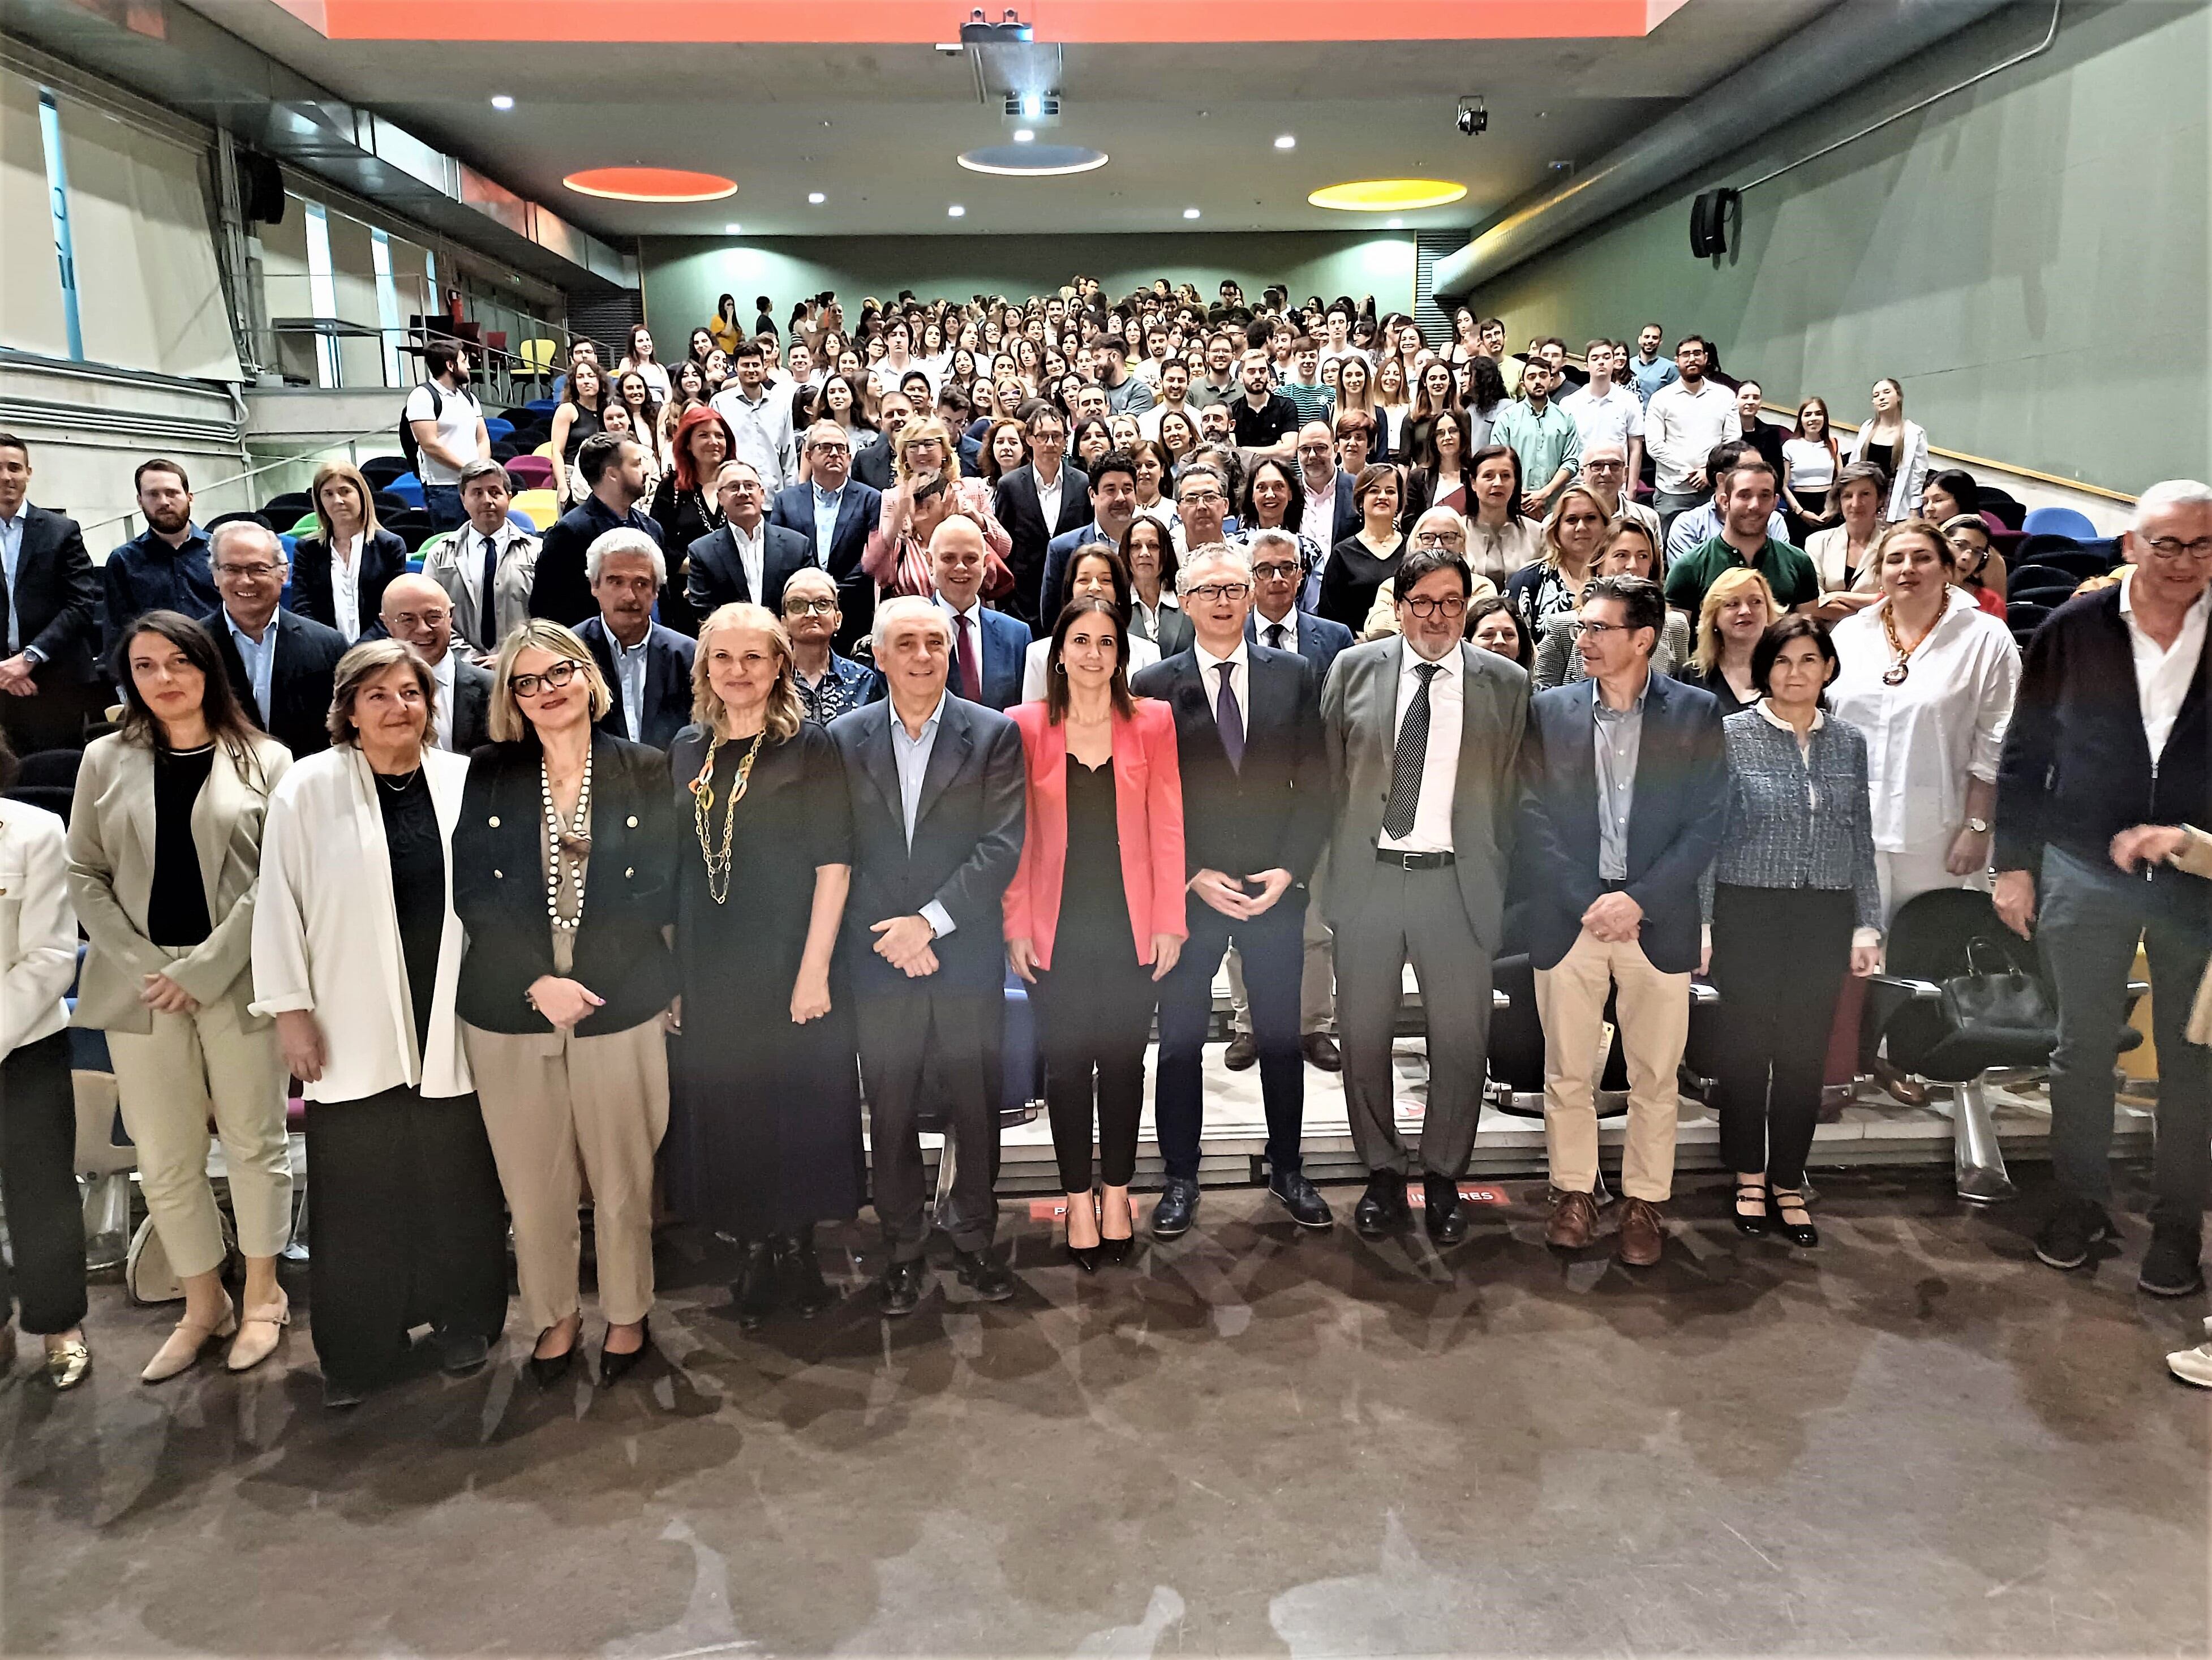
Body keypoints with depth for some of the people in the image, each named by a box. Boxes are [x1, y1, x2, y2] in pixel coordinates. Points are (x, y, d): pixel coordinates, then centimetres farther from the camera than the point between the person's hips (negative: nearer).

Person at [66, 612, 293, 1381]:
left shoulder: (264, 760, 1)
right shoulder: (105, 760, 9)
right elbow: (85, 876, 7)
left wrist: (204, 969, -12)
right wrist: (144, 967, -7)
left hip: (237, 983, -2)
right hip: (139, 989, 2)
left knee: (254, 1143, 7)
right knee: (165, 1160, 7)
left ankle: (262, 1294, 24)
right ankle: (203, 1303, 23)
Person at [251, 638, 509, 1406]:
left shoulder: (464, 782, 1)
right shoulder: (309, 788, -3)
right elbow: (280, 904, -1)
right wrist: (290, 1010, -4)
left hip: (453, 1024, 1)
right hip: (354, 1029, -1)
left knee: (458, 1181, 11)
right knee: (358, 1191, 6)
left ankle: (463, 1321, 30)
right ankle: (356, 1349, 23)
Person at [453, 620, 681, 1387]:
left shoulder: (644, 771, 3)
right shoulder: (489, 773, 5)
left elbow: (660, 891, 1)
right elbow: (472, 891, -1)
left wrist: (581, 975, -8)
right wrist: (538, 980, -12)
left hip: (620, 1007, -1)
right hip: (507, 1009, 1)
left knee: (622, 1180, 7)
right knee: (533, 1183, 9)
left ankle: (627, 1316, 28)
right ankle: (556, 1317, 30)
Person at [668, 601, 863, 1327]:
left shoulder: (809, 745, -6)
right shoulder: (688, 748, 7)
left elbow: (834, 864, -11)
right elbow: (674, 863, 11)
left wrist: (815, 968, -16)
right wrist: (669, 968, 6)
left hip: (790, 963, -4)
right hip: (709, 969, 4)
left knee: (798, 1105, 6)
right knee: (728, 1109, 10)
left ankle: (797, 1246, 24)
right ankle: (758, 1250, 26)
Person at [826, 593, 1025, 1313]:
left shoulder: (994, 734, 0)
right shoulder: (845, 738, 5)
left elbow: (1004, 842, -7)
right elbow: (837, 854, 2)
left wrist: (930, 921, -13)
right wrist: (895, 937, -7)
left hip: (968, 957, -1)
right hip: (879, 961, 1)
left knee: (976, 1110, 8)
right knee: (891, 1114, 9)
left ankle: (975, 1239, 26)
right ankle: (902, 1249, 24)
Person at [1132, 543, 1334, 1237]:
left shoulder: (1293, 676, 4)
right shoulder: (1154, 687, -1)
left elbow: (1315, 784, 3)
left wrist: (1289, 870, -7)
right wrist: (1194, 876, -10)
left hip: (1276, 888, 1)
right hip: (1186, 892, -1)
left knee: (1282, 1037, 11)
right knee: (1180, 1042, 6)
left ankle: (1288, 1169, 27)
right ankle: (1180, 1179, 21)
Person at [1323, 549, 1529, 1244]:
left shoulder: (1507, 684, 4)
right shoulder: (1354, 668, 5)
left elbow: (1514, 794, 5)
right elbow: (1328, 774, 6)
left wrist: (1497, 878, 1)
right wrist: (1334, 864, 2)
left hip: (1458, 882, -1)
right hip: (1368, 875, 1)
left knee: (1462, 1040, 4)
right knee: (1364, 1035, 8)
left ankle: (1443, 1176, 22)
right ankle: (1383, 1172, 25)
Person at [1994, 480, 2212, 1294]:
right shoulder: (2075, 629, -4)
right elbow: (2024, 754, 2)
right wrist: (2014, 864, 0)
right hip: (2084, 873, 0)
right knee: (2083, 1045, 10)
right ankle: (2079, 1199, 27)